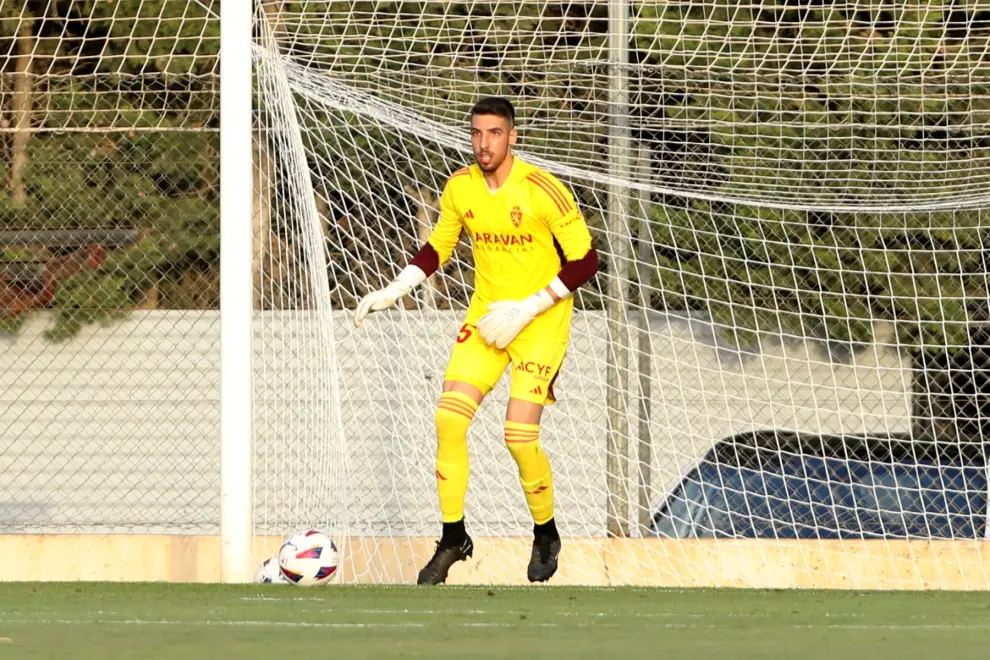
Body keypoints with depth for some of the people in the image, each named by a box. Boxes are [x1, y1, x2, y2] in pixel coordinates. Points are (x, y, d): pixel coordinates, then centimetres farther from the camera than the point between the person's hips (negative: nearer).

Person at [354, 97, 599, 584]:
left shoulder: (542, 191, -17)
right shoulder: (460, 188, -1)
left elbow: (585, 261, -12)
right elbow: (436, 249, 15)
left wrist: (526, 310, -17)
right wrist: (392, 292, 3)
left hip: (541, 321, -5)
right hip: (486, 315, 5)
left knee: (519, 434, -13)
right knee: (449, 417, -11)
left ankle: (546, 535, 13)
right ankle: (453, 538, 2)